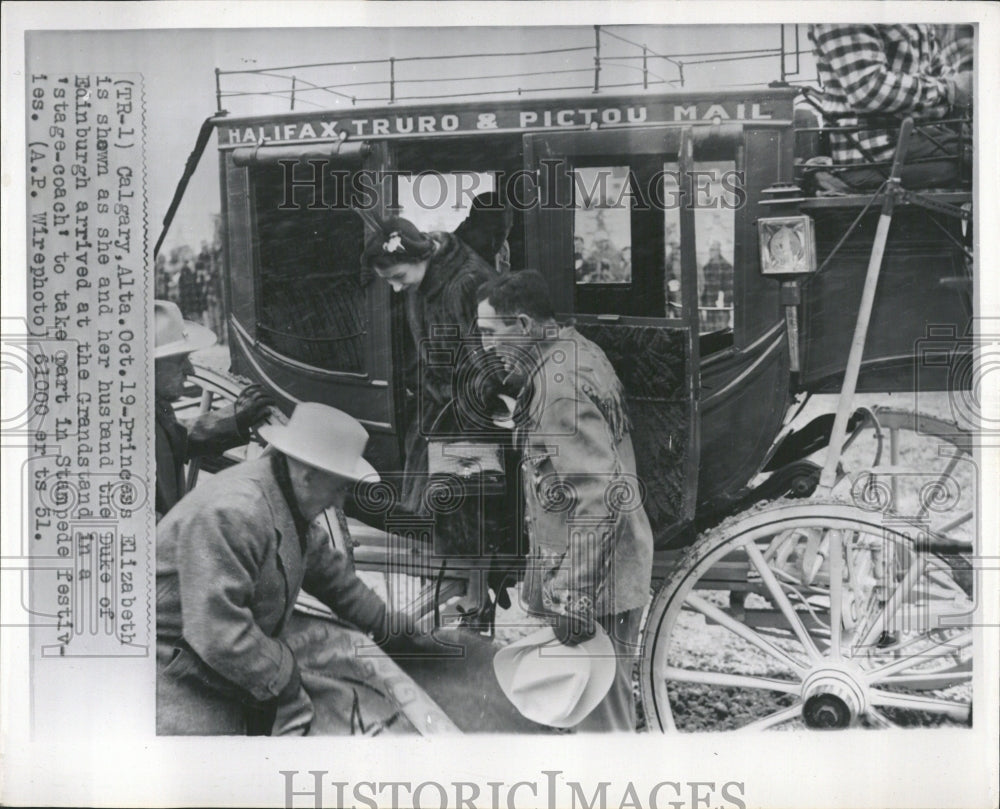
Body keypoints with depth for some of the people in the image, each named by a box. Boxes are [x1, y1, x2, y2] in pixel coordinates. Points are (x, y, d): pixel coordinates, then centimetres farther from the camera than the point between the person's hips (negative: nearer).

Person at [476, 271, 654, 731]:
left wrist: (573, 596, -27)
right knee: (608, 705, 20)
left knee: (598, 713, 0)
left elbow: (601, 492, -28)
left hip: (591, 585, -10)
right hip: (612, 570, 10)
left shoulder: (561, 382, -21)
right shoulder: (576, 352, 11)